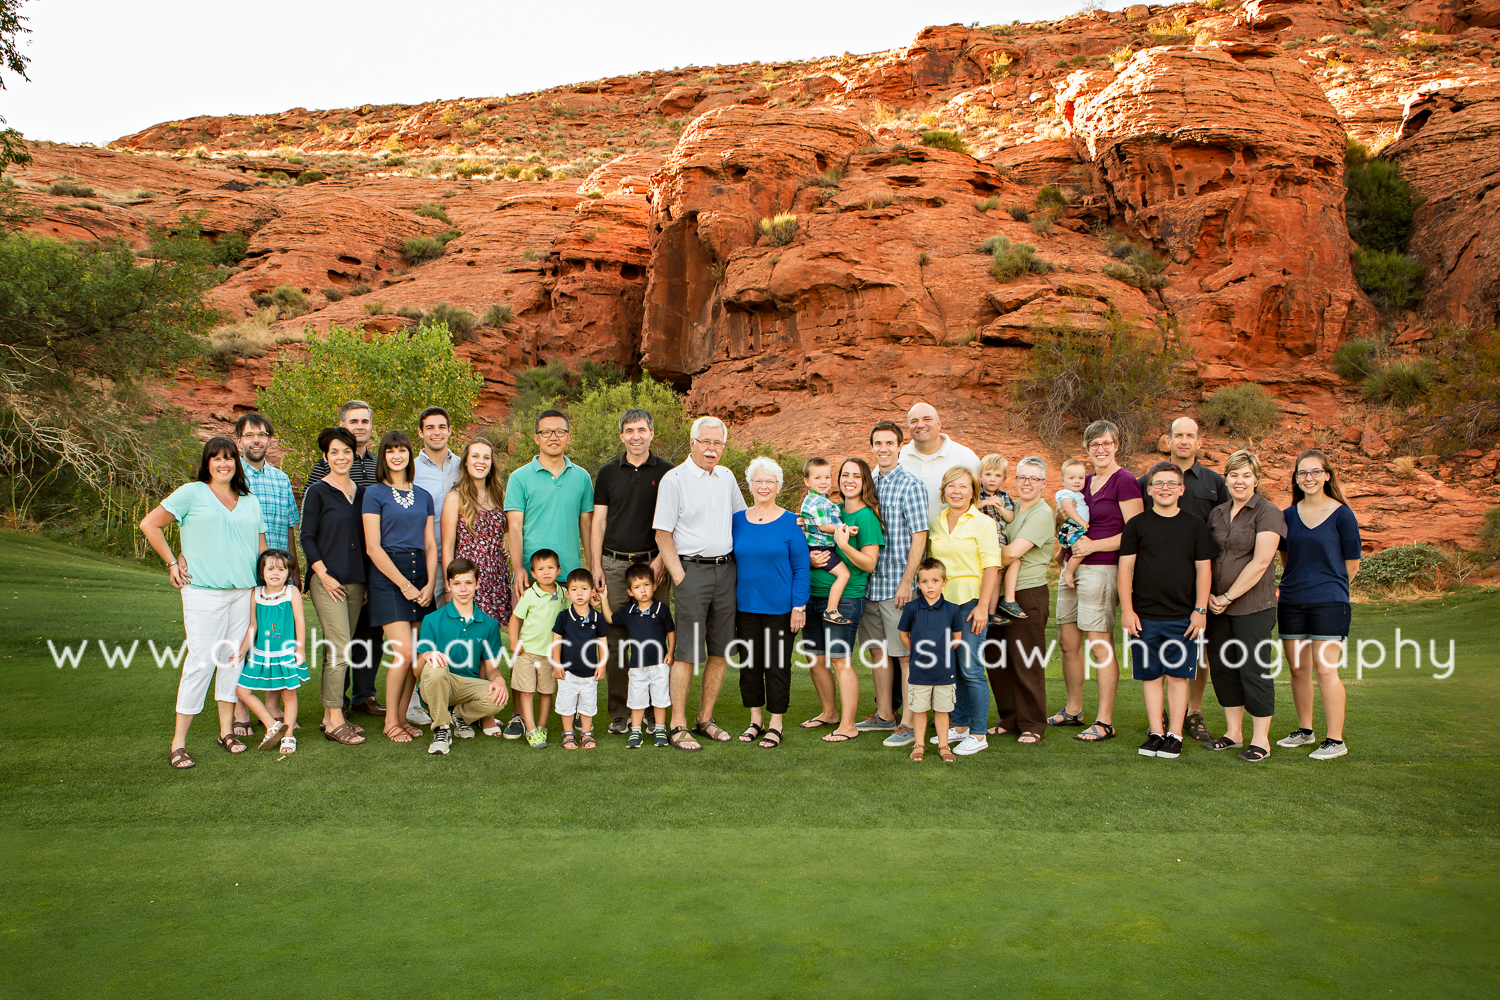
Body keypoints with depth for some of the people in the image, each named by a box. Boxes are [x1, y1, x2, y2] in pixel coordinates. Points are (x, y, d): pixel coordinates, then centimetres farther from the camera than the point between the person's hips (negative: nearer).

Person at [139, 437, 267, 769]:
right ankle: (178, 743, 0)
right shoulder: (192, 493, 3)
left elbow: (261, 547, 20)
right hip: (204, 591, -5)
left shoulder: (250, 501, 17)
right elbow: (149, 524, 2)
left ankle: (227, 731, 19)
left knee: (234, 658, 7)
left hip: (244, 591, 5)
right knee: (201, 660, -8)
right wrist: (173, 562, -1)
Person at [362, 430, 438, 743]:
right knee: (403, 652, -11)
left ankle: (403, 716, 15)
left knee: (415, 655, 2)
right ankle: (390, 721, 5)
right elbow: (373, 547, -6)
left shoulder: (423, 496, 14)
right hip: (387, 578, -5)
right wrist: (404, 585, -10)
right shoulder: (375, 494, 0)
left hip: (420, 577, 5)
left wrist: (429, 584, -1)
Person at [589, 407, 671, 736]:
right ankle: (618, 713, 9)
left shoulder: (666, 472, 6)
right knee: (615, 639, 1)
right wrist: (596, 566, 3)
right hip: (614, 563, 2)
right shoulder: (608, 472, 11)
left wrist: (662, 558, -7)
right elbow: (598, 522, 10)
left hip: (653, 563, -1)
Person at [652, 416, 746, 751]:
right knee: (688, 651, -6)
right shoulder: (674, 479, -5)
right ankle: (677, 726, 2)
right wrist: (678, 573, -11)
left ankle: (705, 719, 20)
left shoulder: (726, 477, 13)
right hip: (692, 569, -6)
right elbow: (662, 533, -6)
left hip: (726, 570, 6)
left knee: (720, 650, 8)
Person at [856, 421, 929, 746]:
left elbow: (919, 538, -11)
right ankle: (884, 715, 26)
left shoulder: (910, 485, -8)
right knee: (877, 649, 14)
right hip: (870, 582, 7)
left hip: (898, 584, -7)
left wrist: (906, 583, -16)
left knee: (905, 654, -2)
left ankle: (909, 723, 4)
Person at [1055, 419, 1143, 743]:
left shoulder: (1124, 482, -8)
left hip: (1101, 570, -8)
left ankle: (1105, 722, 3)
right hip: (1073, 568, 8)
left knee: (1100, 645, -5)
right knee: (1068, 641, 11)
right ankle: (1073, 710, 25)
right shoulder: (1086, 481, 16)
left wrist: (1093, 545, -14)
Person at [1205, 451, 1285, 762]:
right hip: (1217, 606, 6)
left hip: (1253, 605, -6)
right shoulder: (1217, 513, 13)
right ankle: (1233, 733, 22)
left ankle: (1261, 740, 8)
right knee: (1223, 666, 10)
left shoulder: (1267, 513, -6)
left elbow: (1260, 562, -14)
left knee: (1253, 669, -2)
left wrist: (1228, 597, -13)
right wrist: (1208, 595, 0)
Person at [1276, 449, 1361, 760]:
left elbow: (1351, 564, 2)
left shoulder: (1342, 514, -4)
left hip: (1329, 603, -5)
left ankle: (1335, 740, 2)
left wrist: (1326, 588, 7)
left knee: (1325, 669, -7)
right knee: (1297, 668, 10)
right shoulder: (1288, 515, 8)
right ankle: (1304, 730, 24)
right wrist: (1297, 586, 14)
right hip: (1291, 603, 5)